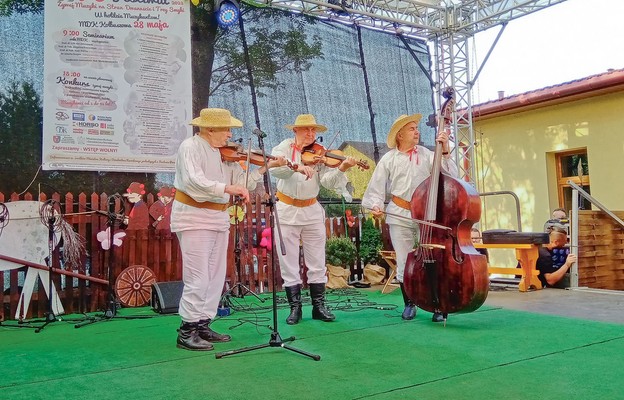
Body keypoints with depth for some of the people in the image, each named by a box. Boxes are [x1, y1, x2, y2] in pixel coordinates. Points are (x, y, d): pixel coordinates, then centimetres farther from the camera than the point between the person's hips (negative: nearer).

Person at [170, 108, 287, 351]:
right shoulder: (191, 147, -10)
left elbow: (241, 183, 8)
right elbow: (193, 180, -27)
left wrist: (265, 167, 0)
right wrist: (226, 188, -35)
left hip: (219, 220, 8)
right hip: (194, 219, -8)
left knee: (216, 278, 11)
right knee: (197, 279, -8)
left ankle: (203, 326, 21)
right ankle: (187, 331, 2)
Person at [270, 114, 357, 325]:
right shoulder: (285, 147, -2)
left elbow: (327, 181, -11)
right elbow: (275, 168, -23)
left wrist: (341, 169, -29)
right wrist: (297, 167, -39)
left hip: (312, 212, 2)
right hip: (287, 212, -1)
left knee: (317, 263, 5)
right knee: (289, 264, 3)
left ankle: (319, 306, 17)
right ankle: (295, 308, 14)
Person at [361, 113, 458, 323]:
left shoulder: (426, 155, 2)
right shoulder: (389, 160, 3)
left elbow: (451, 175, -6)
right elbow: (377, 189, 5)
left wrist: (444, 152, -14)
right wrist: (376, 205, -11)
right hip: (400, 217, 0)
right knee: (404, 263, 5)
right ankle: (409, 304, 24)